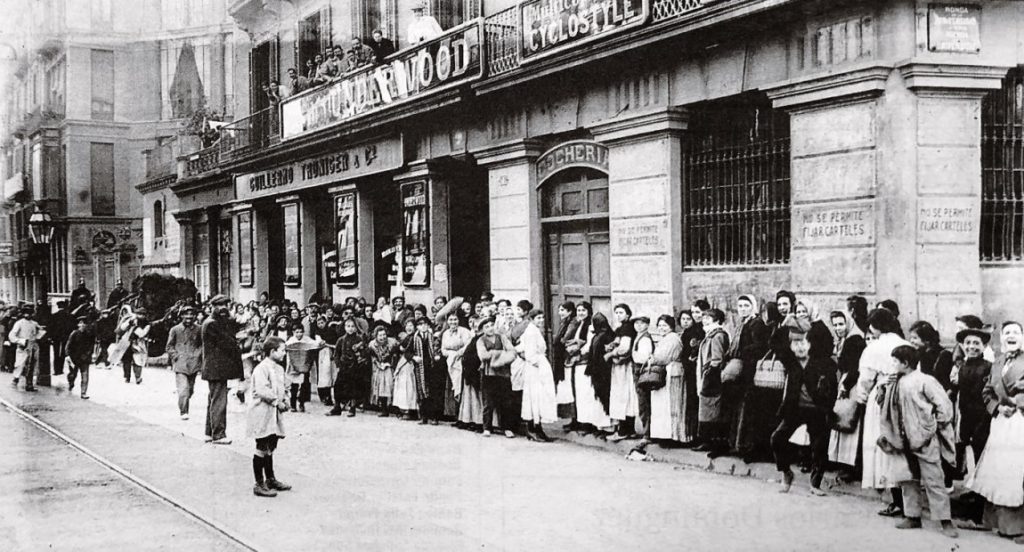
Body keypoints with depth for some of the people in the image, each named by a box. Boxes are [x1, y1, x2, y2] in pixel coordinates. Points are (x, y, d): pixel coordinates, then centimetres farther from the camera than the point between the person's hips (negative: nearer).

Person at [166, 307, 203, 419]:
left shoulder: (198, 329, 6)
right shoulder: (175, 330, 2)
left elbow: (202, 344, 17)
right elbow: (169, 346, 8)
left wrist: (198, 355, 2)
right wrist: (176, 356, -4)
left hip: (193, 364, 3)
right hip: (180, 364, -3)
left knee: (190, 389, 8)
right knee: (183, 389, -14)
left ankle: (183, 408, 28)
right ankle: (183, 412, -10)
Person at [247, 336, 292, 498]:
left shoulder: (279, 368, 13)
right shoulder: (262, 368, -16)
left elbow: (283, 387, 22)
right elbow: (262, 390, -24)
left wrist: (285, 400, 3)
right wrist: (277, 401, -16)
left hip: (275, 413, 9)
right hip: (262, 413, -9)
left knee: (270, 448, 17)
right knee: (262, 449, -4)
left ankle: (270, 479, 27)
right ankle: (259, 484, 2)